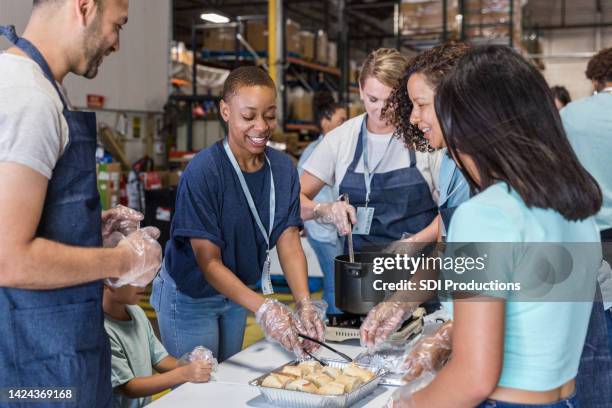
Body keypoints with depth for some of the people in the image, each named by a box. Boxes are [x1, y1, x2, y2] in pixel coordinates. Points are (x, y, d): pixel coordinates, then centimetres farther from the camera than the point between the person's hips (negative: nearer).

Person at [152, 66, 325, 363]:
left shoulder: (283, 168, -10)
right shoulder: (203, 171, -26)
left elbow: (289, 244, -12)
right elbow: (209, 262, -26)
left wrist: (305, 304, -28)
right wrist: (263, 308, -37)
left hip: (237, 294, 6)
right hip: (191, 297, -5)